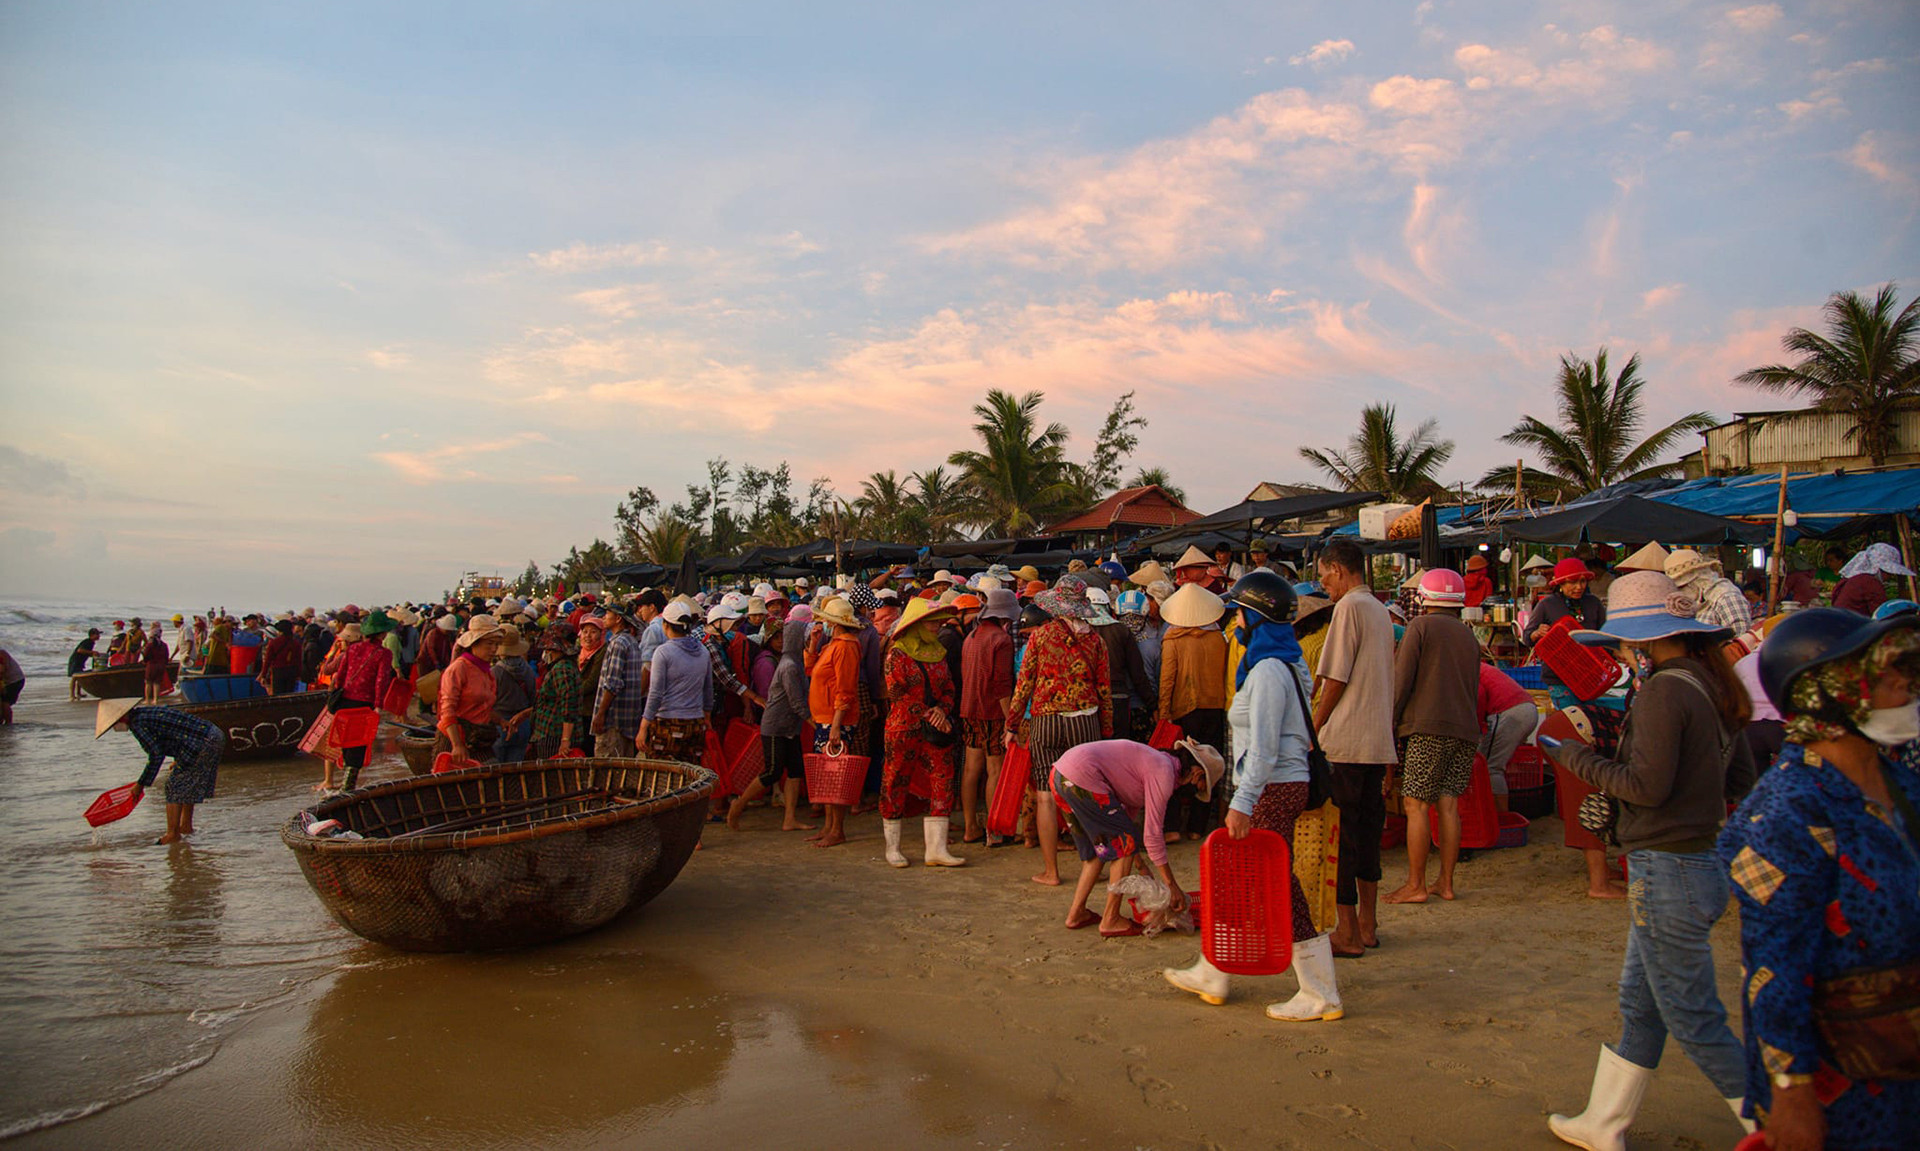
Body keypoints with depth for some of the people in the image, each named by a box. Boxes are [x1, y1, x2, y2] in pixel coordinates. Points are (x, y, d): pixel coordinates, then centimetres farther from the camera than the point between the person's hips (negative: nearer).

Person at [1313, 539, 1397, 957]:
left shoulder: (1349, 606, -9)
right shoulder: (1381, 610, 16)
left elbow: (1335, 678, -14)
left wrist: (1312, 730, -6)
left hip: (1346, 739, -9)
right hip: (1378, 740, 9)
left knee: (1340, 833, -3)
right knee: (1366, 829, 14)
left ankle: (1347, 932, 0)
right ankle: (1367, 924, 22)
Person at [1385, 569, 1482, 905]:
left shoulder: (1422, 626, 0)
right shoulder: (1469, 636, 19)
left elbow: (1402, 679, -6)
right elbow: (1473, 689, 23)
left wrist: (1390, 722, 0)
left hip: (1429, 727, -7)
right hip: (1466, 729, 7)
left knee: (1416, 804, -4)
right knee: (1448, 804, 8)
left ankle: (1416, 885, -3)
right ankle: (1446, 883, 9)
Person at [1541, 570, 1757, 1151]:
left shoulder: (1665, 690, -19)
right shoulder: (1711, 685, 8)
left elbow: (1647, 786, -21)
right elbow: (1741, 780, 14)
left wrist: (1578, 759, -9)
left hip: (1667, 874, -10)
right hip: (1702, 861, 10)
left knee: (1695, 1023, 3)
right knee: (1638, 1005, 18)